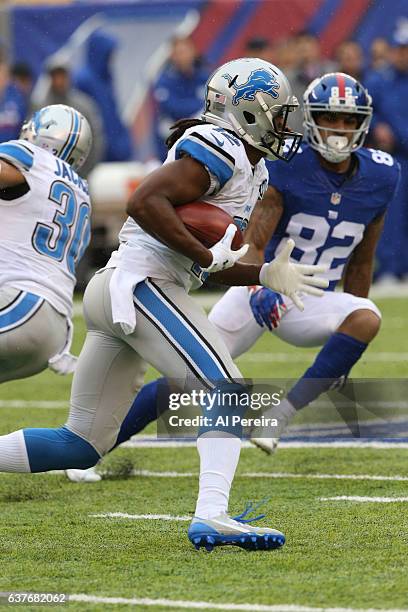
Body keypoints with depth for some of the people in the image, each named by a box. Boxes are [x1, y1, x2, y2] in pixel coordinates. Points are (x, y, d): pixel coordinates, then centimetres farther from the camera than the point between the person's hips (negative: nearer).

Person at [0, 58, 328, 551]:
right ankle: (211, 517, -27)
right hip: (140, 284, -10)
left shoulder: (252, 171, 22)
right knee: (228, 393, -16)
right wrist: (207, 255, -18)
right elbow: (144, 201, -21)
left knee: (81, 446, 10)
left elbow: (214, 266, 25)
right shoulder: (218, 150, -9)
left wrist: (267, 276, 13)